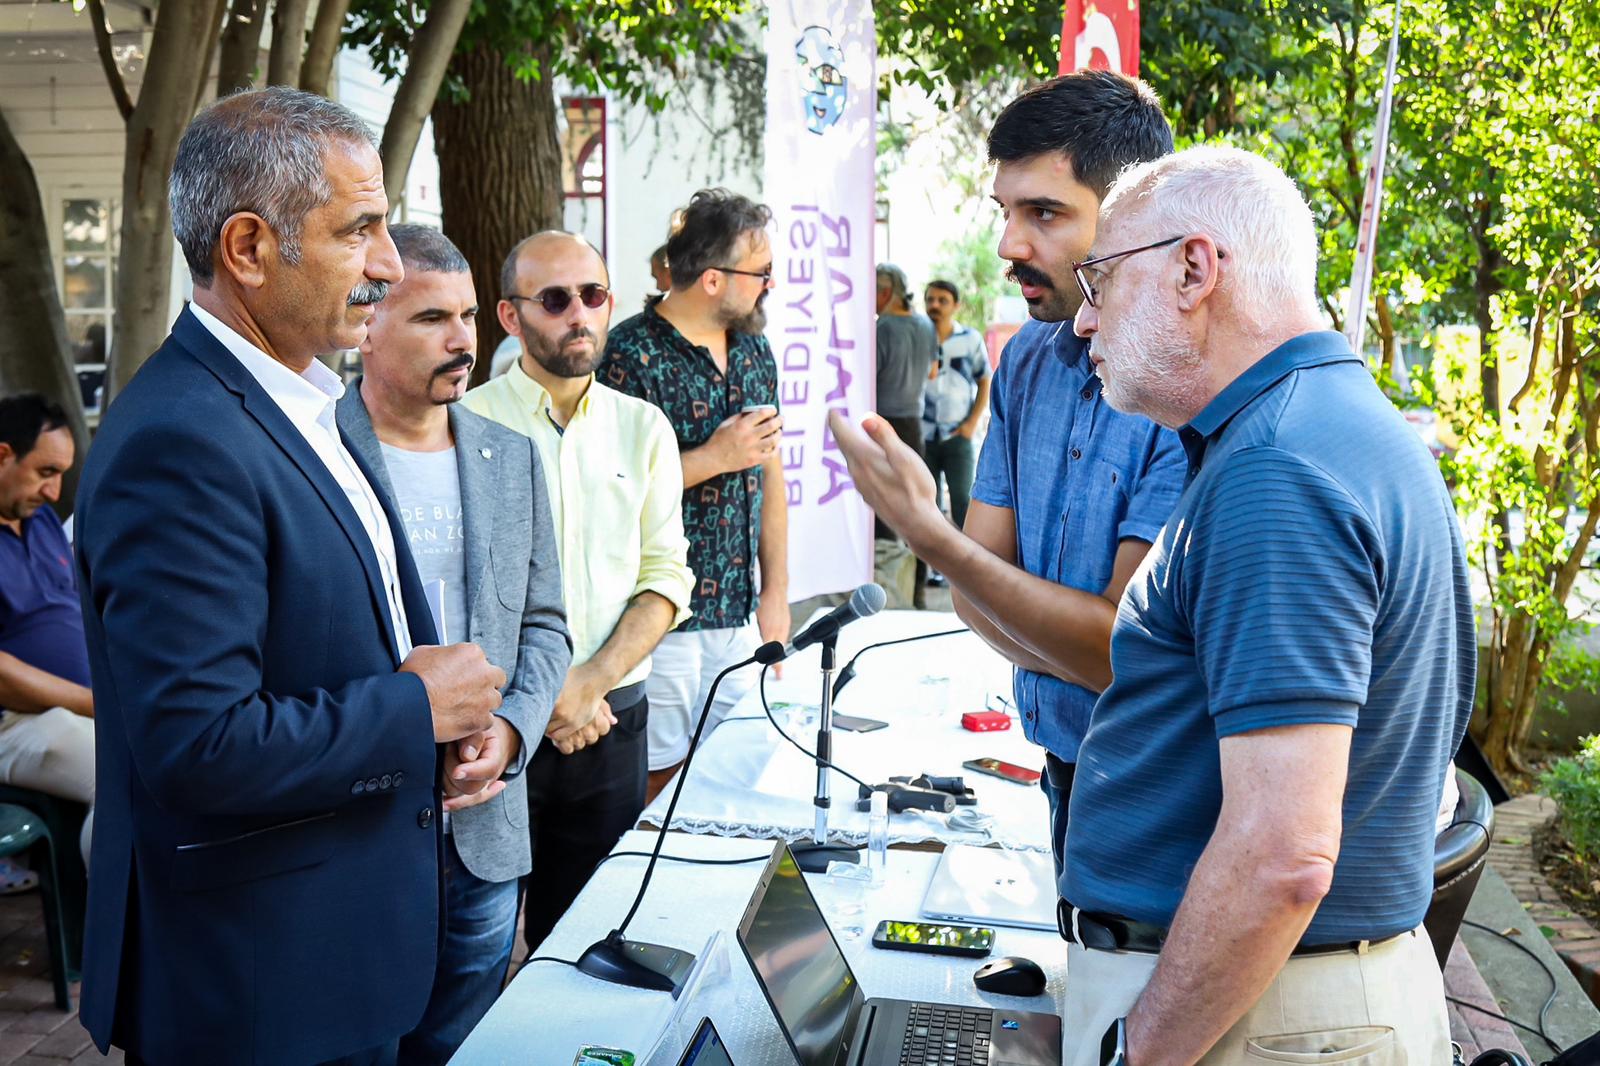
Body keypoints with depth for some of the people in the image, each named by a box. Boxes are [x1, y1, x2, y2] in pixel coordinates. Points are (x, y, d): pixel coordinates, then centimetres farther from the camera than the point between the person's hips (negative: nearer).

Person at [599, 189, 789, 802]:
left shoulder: (754, 350, 10)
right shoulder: (633, 354, -13)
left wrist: (776, 592, 12)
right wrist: (714, 458, -16)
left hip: (740, 612, 7)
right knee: (656, 786, 2)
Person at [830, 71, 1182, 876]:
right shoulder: (1028, 361, 2)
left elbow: (1126, 650, -23)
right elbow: (978, 588, 1)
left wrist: (928, 534, -26)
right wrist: (1098, 661, -18)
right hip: (1066, 779, 7)